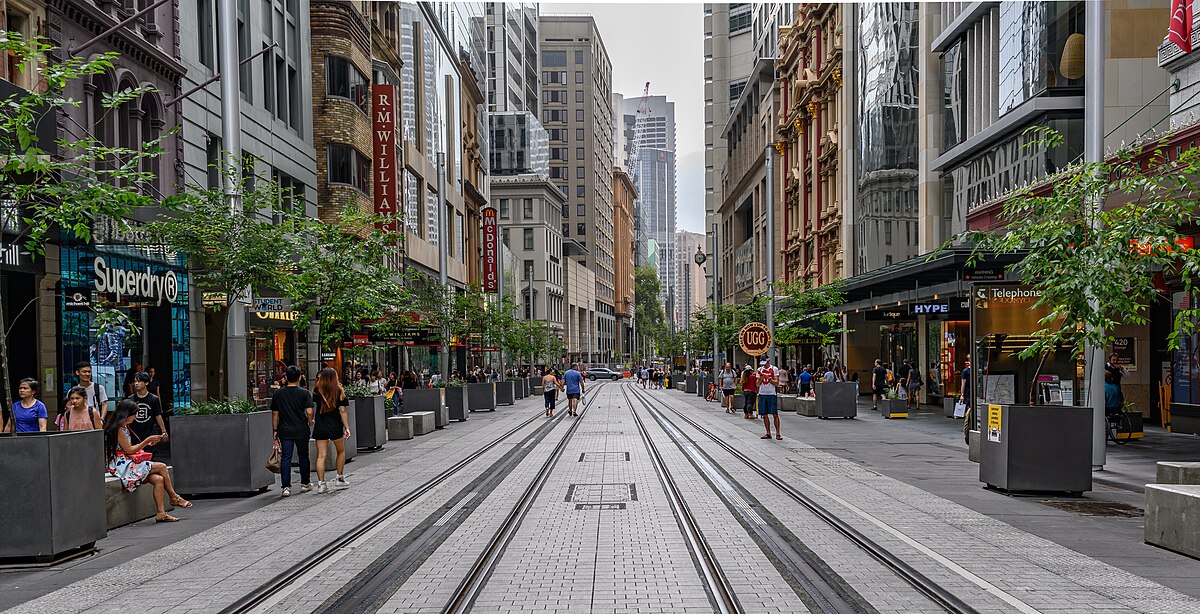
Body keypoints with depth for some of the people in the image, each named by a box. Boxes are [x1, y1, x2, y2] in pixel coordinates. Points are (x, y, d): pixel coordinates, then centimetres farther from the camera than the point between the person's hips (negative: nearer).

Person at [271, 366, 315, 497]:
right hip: (301, 431, -1)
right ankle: (305, 484, 25)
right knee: (303, 457, 14)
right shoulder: (304, 393, -6)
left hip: (284, 431, 1)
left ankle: (286, 487, -6)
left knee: (285, 458, 1)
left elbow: (275, 414, 4)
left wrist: (275, 431, 10)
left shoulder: (278, 394, 1)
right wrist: (310, 422, 5)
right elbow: (309, 412, -15)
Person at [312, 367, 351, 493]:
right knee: (341, 451, 19)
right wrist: (347, 427, -2)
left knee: (321, 455, 0)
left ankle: (321, 483, -5)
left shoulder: (317, 390, -2)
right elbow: (342, 411, -5)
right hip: (335, 426, 0)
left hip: (320, 426, 1)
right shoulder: (339, 391, -3)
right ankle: (340, 478, 22)